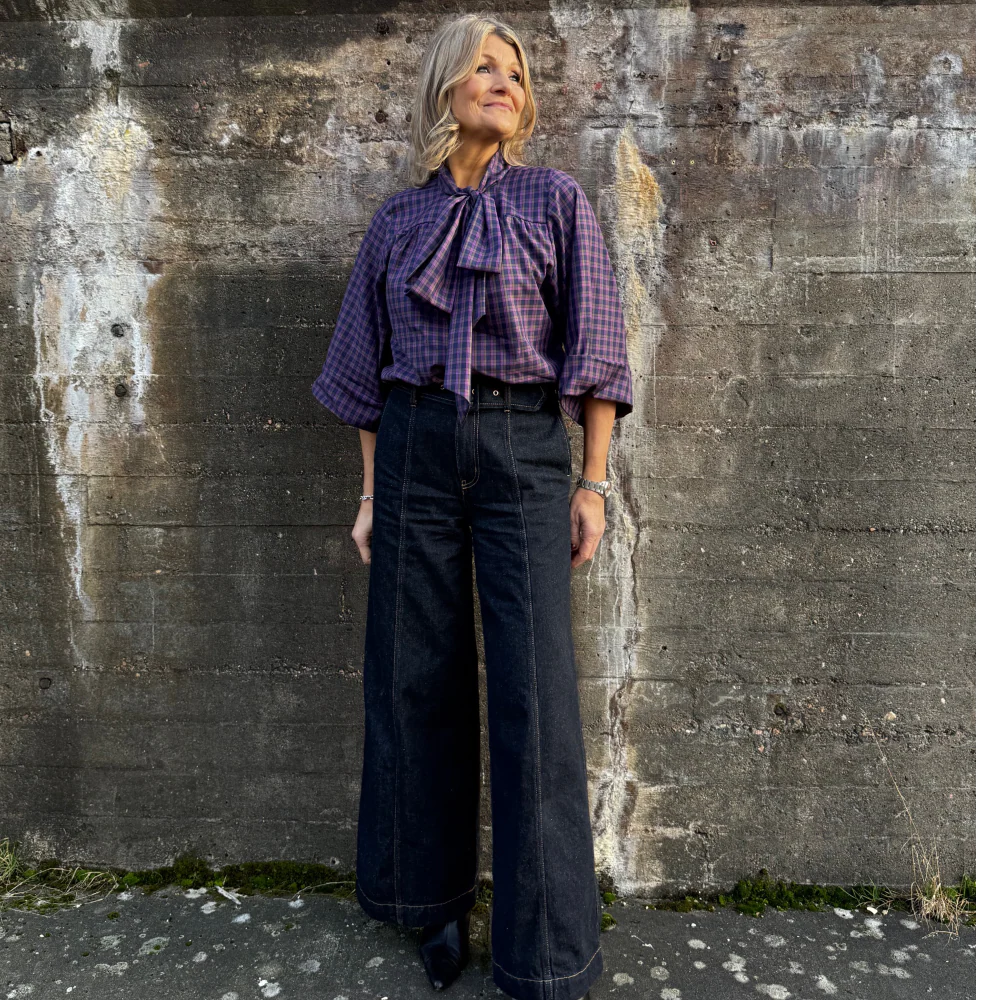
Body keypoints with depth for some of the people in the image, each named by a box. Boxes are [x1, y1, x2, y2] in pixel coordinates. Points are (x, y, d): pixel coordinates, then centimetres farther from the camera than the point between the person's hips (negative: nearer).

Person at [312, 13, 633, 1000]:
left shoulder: (555, 200, 6)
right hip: (415, 448, 3)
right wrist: (370, 491, 10)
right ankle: (431, 898, 28)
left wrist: (592, 482, -3)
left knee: (535, 687, -5)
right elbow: (368, 367, 14)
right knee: (417, 677, 7)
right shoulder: (396, 221, 13)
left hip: (523, 446, -2)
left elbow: (593, 350, 3)